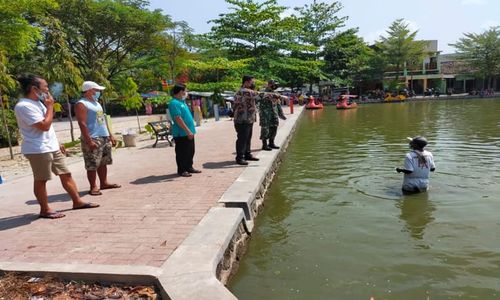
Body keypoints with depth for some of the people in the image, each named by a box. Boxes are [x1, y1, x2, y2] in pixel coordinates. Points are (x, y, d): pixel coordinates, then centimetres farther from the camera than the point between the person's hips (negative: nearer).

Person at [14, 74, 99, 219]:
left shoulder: (37, 103, 14)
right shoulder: (24, 106, -17)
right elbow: (45, 126, -23)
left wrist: (56, 143, 20)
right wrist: (50, 106, -13)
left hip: (51, 147, 9)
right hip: (38, 150, -9)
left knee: (65, 174, 10)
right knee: (41, 180, 2)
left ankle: (77, 201, 18)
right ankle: (45, 210, 14)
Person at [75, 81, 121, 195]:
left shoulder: (96, 103, 19)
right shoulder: (81, 104, -10)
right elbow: (82, 124, -17)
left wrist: (110, 135, 19)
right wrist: (89, 141, -23)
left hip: (105, 138, 9)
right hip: (93, 139, -9)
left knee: (103, 163, 14)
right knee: (92, 165, -4)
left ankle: (104, 183, 24)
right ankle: (93, 187, 2)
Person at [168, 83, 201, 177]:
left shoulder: (182, 101, 14)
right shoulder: (174, 103, -17)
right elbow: (178, 119, -24)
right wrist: (188, 131, -24)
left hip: (188, 132, 10)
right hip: (181, 133, -10)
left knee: (190, 151, 16)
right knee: (182, 153, 0)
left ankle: (189, 167, 28)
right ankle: (181, 170, 10)